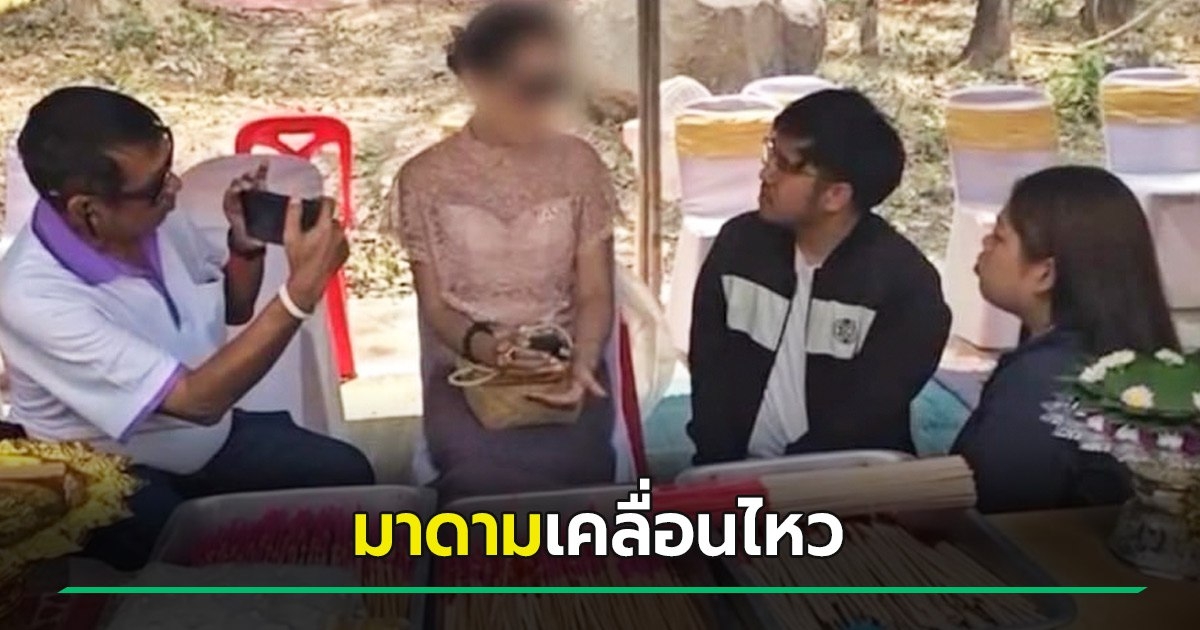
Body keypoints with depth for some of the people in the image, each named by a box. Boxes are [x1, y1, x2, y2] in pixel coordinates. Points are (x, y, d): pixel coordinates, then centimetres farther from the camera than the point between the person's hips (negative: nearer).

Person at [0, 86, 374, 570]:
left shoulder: (155, 217, -11)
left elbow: (233, 310, 8)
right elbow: (198, 400, -35)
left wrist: (247, 244, -14)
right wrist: (301, 289, -40)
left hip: (210, 433, 7)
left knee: (347, 474, -3)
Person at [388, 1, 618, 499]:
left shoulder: (579, 164, 3)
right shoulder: (424, 179, -1)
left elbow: (595, 293, 3)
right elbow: (435, 305, 2)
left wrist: (581, 362, -17)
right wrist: (482, 345, -20)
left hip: (563, 365, 1)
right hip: (465, 368, -1)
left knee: (574, 465, -30)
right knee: (485, 472, -31)